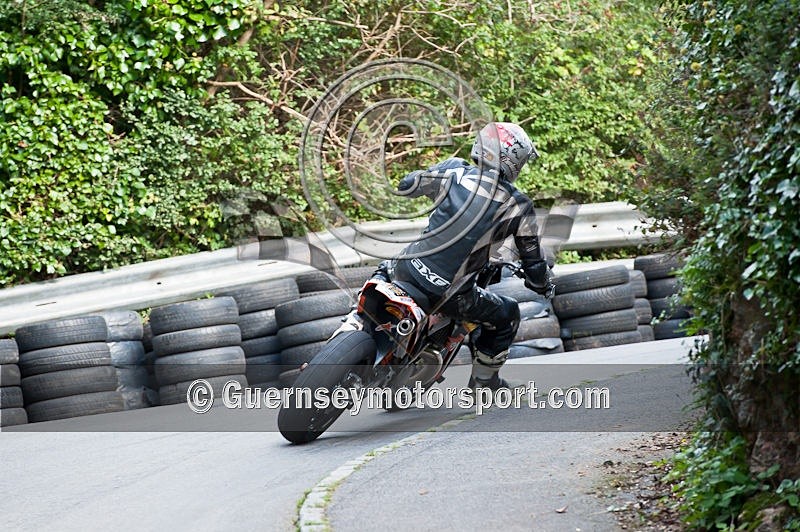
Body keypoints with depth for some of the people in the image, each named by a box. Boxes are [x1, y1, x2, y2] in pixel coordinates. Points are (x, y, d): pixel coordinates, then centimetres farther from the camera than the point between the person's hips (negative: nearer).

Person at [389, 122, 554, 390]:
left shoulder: (454, 170, -2)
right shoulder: (519, 207, -4)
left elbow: (406, 186, 14)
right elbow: (533, 259, 7)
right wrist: (543, 284, 29)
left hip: (408, 270, 3)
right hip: (449, 293, -3)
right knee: (507, 315, 23)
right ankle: (483, 381, 33)